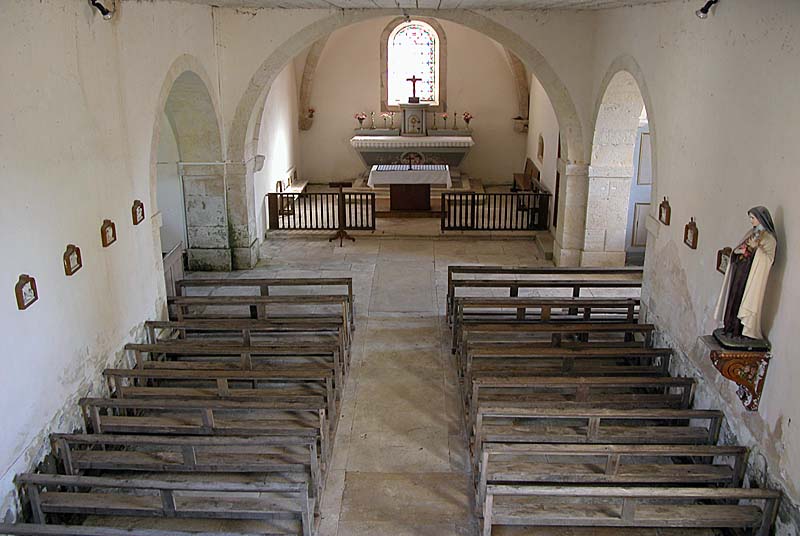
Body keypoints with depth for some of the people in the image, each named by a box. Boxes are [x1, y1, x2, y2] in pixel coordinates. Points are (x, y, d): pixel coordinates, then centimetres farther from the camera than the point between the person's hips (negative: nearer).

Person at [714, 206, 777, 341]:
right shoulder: (752, 233, 14)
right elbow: (736, 249, 19)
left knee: (745, 300, -5)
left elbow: (767, 259, -16)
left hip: (752, 274, -7)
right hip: (739, 272, 7)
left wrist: (756, 247, -26)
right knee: (733, 299, 9)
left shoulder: (769, 238, -9)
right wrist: (738, 251, -3)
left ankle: (742, 331, 4)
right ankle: (732, 327, 18)